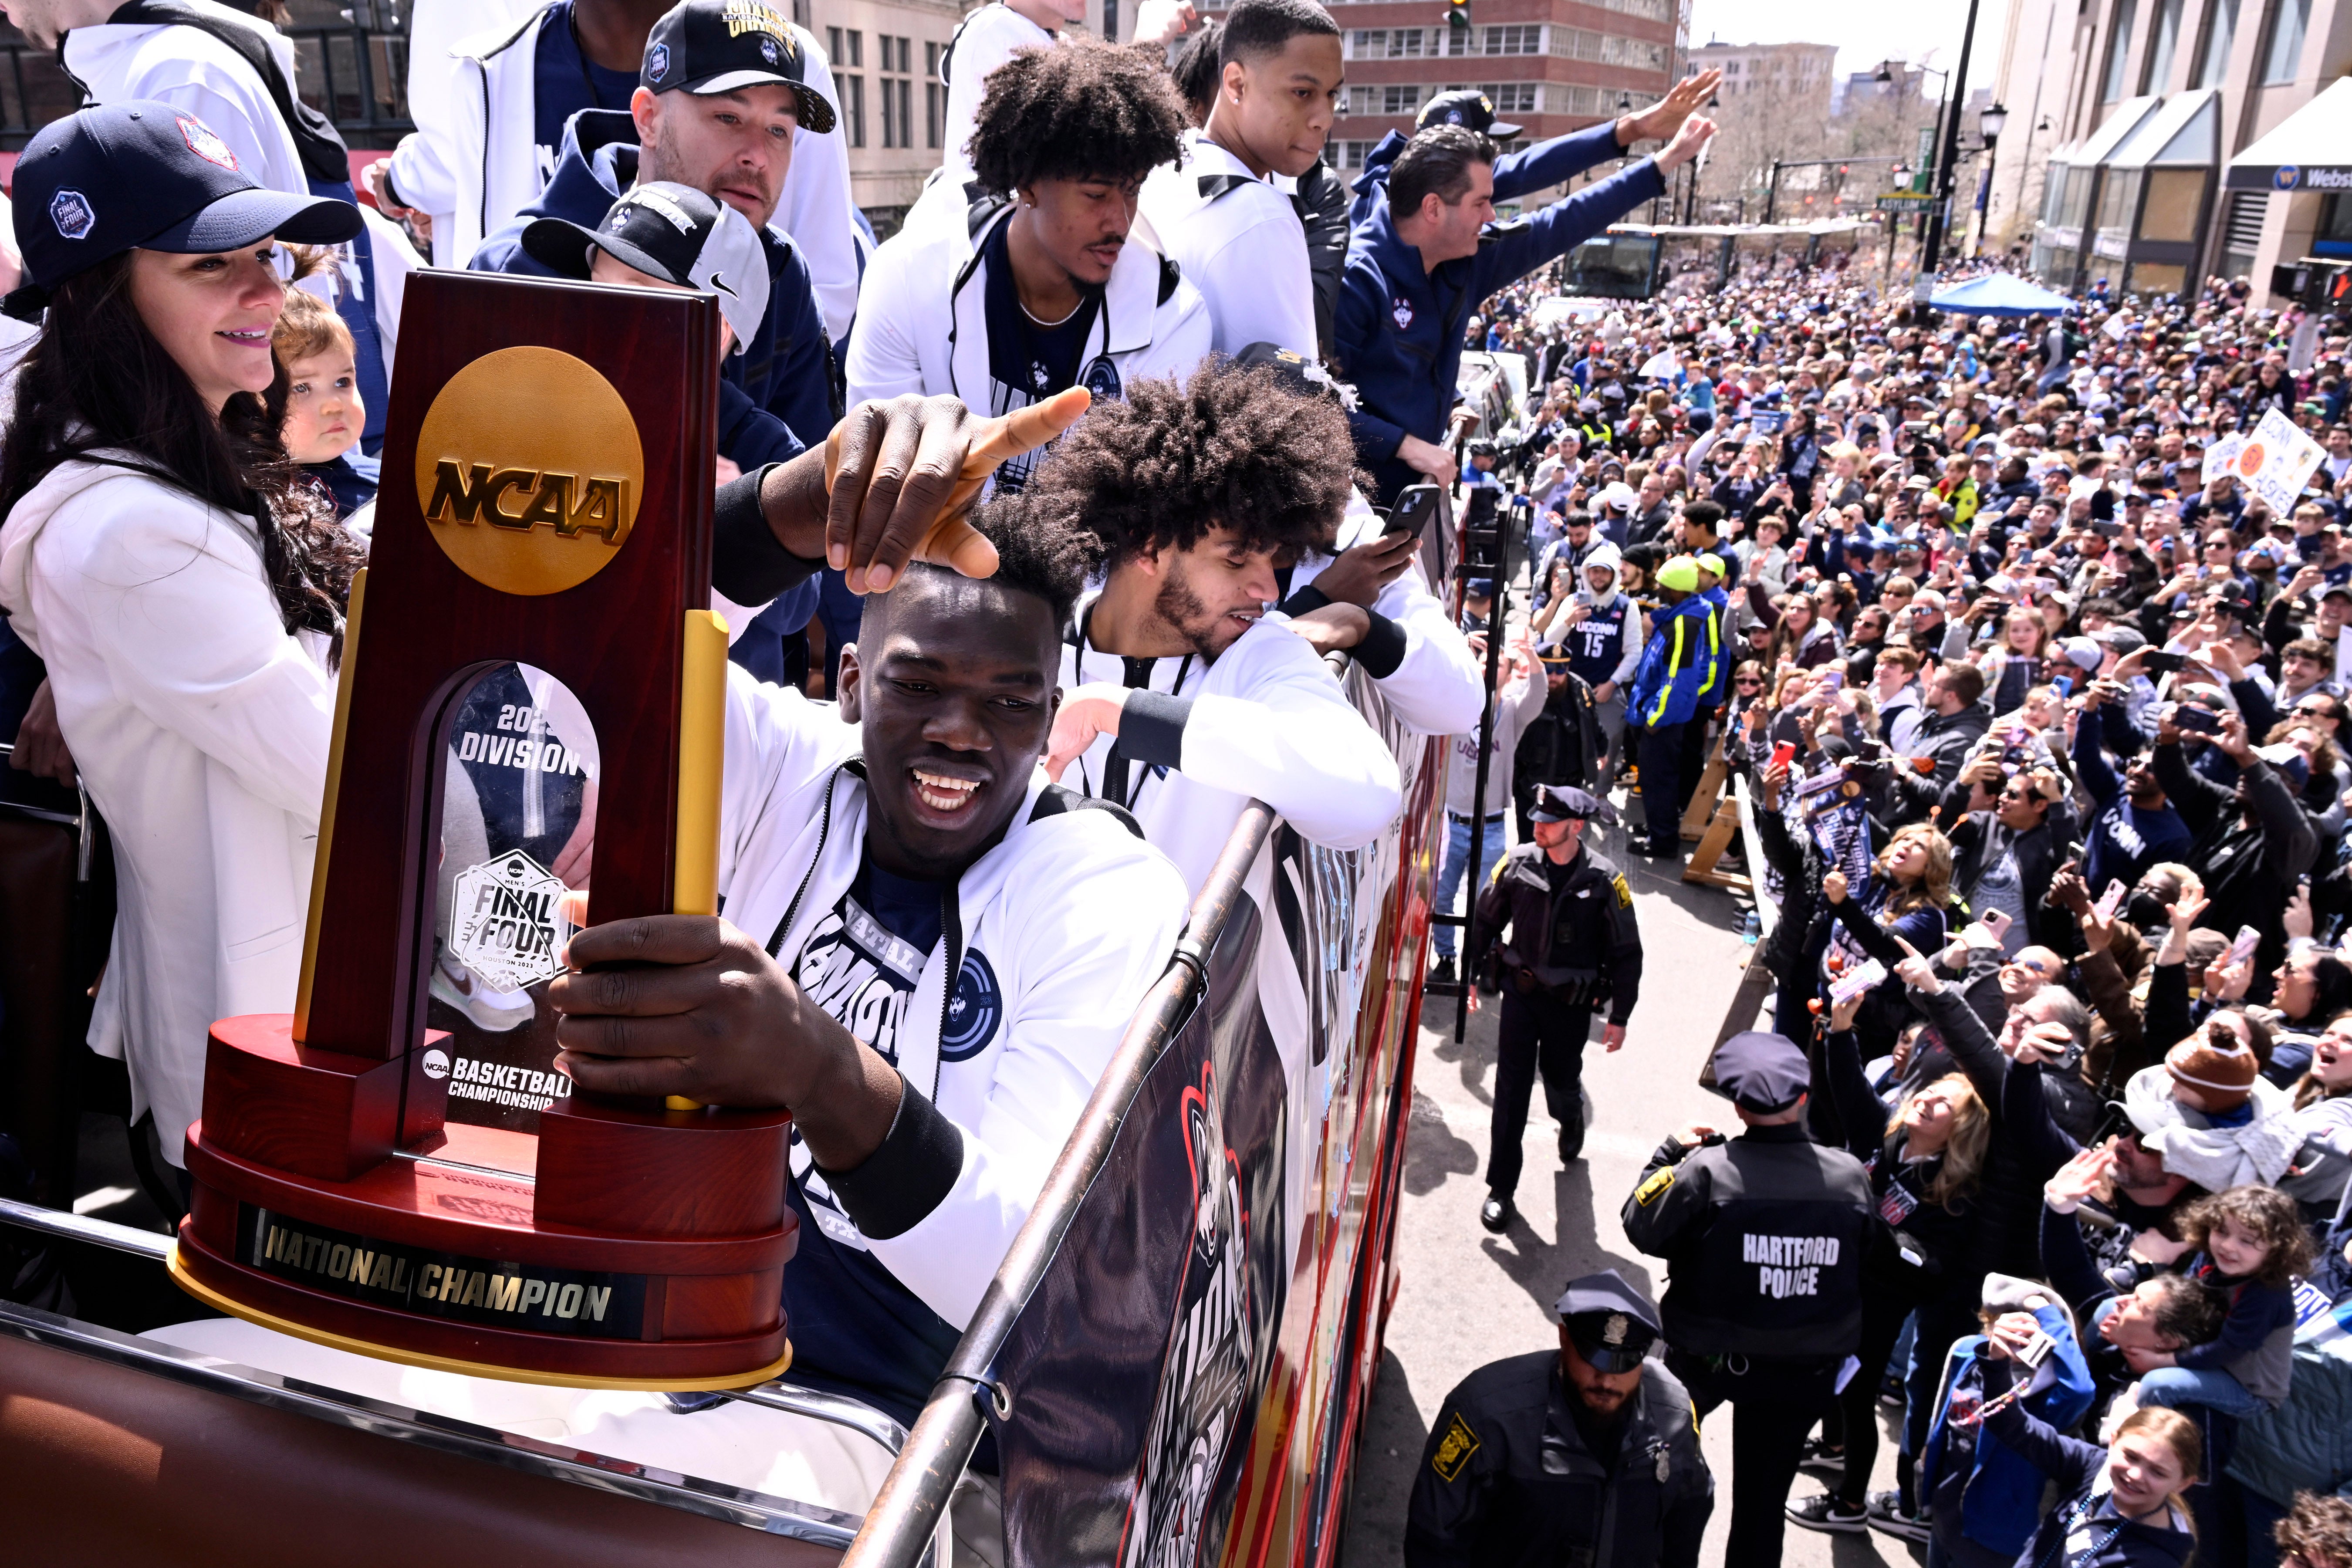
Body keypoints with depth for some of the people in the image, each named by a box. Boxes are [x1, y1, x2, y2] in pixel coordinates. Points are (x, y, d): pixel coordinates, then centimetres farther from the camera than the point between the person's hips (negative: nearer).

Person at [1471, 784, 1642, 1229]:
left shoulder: (1606, 882, -14)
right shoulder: (1518, 864, -9)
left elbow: (1627, 954, -5)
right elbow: (1484, 921, 6)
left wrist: (1620, 1017, -3)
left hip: (1571, 1004, -1)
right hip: (1520, 992, 1)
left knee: (1561, 1080, 17)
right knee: (1510, 1091, 1)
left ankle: (1571, 1122, 55)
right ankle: (1501, 1188, 12)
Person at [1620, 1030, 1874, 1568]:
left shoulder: (1705, 1170, -25)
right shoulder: (1851, 1177, -15)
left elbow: (1642, 1229, -12)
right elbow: (1867, 1245, 3)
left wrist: (1672, 1152, -1)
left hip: (1707, 1358, -1)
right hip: (1805, 1367, 2)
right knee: (1763, 1499, 16)